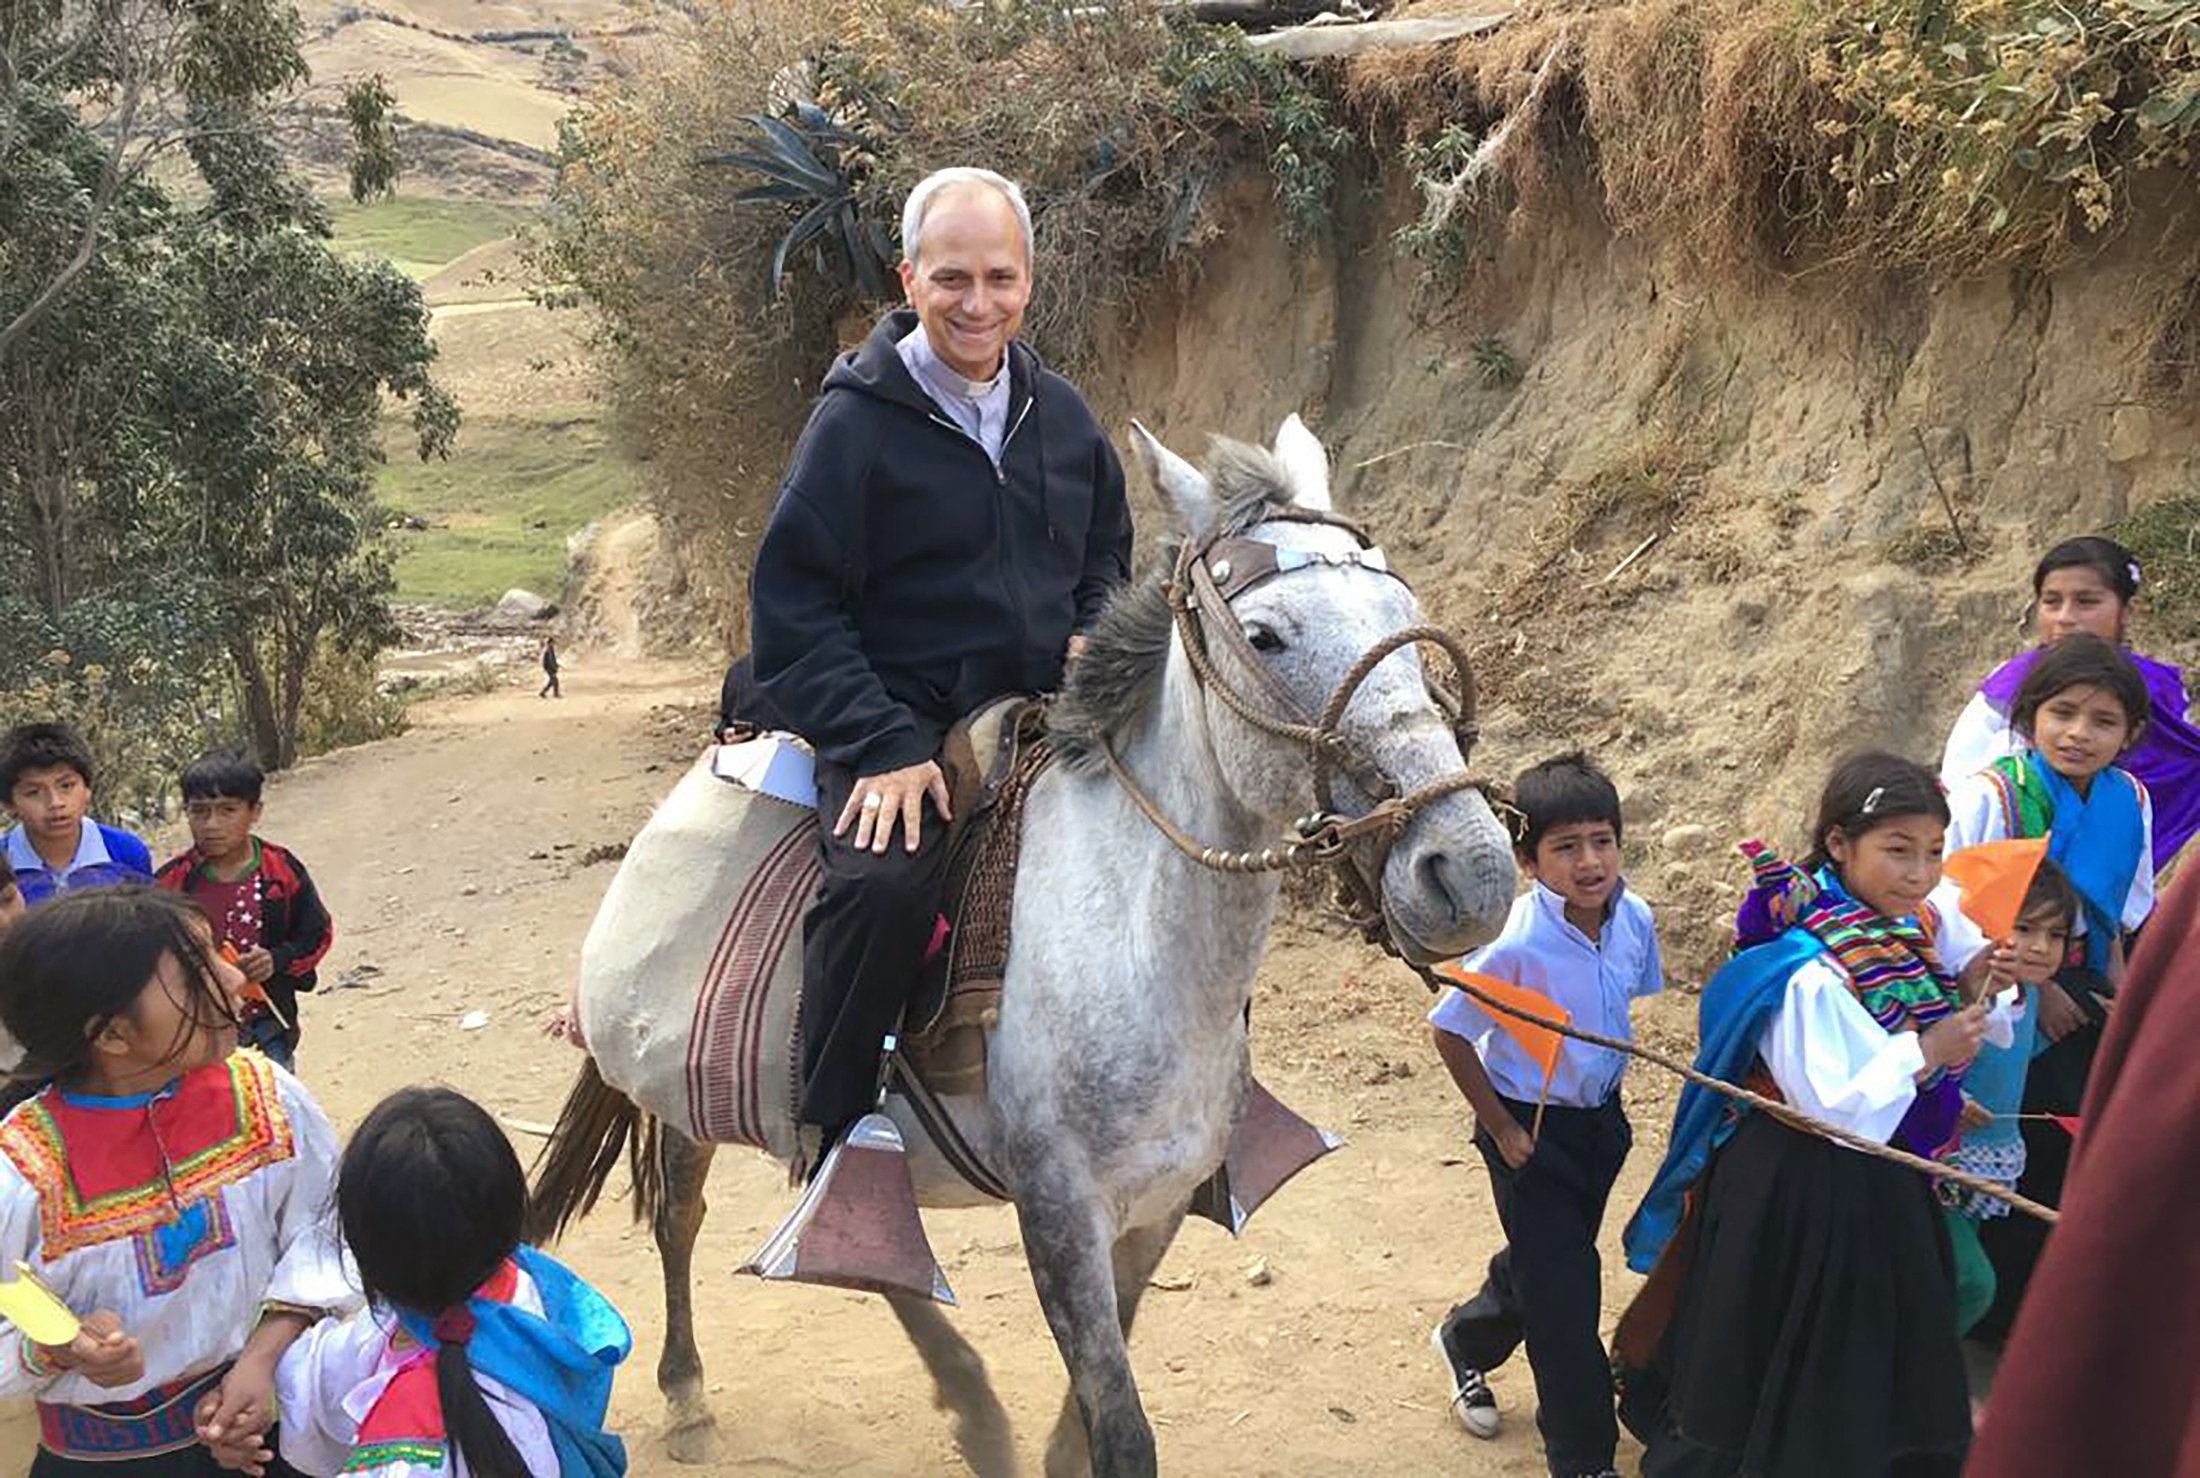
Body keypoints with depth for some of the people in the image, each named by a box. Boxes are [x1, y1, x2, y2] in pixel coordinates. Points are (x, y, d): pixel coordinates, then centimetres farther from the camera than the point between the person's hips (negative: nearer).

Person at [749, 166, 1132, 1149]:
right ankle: (831, 1134, -13)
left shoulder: (1060, 414, 10)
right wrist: (885, 745, -21)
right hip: (899, 725, -6)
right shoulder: (856, 420, -8)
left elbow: (1108, 552, 26)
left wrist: (1092, 637, 4)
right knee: (882, 883, -34)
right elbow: (792, 610, -11)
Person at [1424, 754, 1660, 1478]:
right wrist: (1502, 1130, -13)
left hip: (1599, 1118, 6)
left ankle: (1466, 1340, 53)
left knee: (1548, 1259, 24)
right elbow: (1450, 1034, -19)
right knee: (1565, 1295, 1)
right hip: (1531, 1129, -6)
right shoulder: (1516, 944, -29)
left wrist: (1604, 1096, 9)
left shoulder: (1633, 918, -11)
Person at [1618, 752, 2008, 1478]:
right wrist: (1925, 1051, -25)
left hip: (1881, 1183, 8)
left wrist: (1964, 994, -5)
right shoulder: (1811, 975, -26)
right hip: (1804, 1193, -8)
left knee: (1875, 1353, 21)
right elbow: (1830, 1109, -25)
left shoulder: (1909, 935, -1)